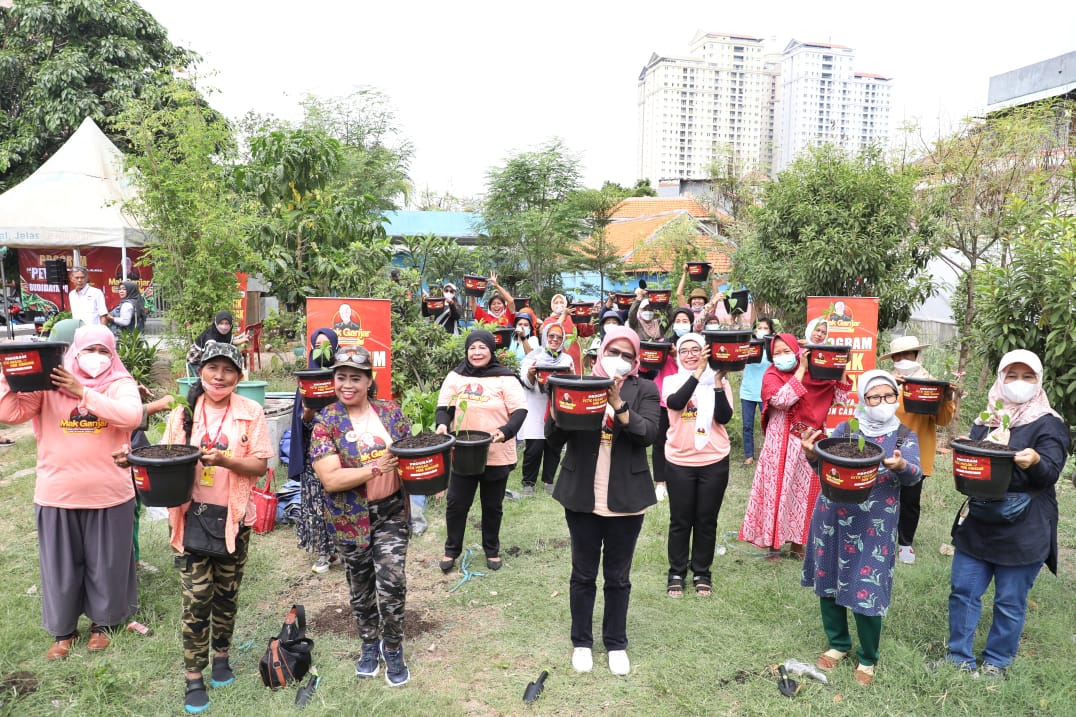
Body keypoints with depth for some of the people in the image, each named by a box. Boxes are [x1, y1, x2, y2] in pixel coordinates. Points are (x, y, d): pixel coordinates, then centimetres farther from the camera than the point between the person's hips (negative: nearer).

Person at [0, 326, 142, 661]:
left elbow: (131, 416, -23)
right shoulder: (48, 384, 0)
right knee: (60, 566, 15)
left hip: (109, 495, -1)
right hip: (57, 495, 1)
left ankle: (102, 622, 35)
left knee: (106, 563, 13)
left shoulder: (121, 384, -4)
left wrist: (83, 392, -22)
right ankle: (63, 629, 35)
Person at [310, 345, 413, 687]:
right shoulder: (326, 423, -9)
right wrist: (377, 467, -24)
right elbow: (330, 480, -18)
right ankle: (370, 644, 38)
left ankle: (393, 648, 16)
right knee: (361, 586, 15)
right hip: (351, 517, 0)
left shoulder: (390, 412, -1)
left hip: (391, 511, 1)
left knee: (392, 582, -8)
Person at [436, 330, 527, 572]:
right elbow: (444, 407, 5)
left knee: (493, 506, 14)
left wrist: (505, 431, -25)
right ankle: (451, 549, 29)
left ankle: (492, 550, 34)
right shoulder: (455, 376, 2)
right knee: (456, 504, 9)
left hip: (497, 455, -1)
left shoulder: (505, 378, -6)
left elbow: (520, 410, -8)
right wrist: (443, 423, -16)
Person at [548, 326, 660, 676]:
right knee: (583, 574, 12)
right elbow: (553, 433, -3)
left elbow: (648, 433, -14)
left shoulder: (644, 390, 1)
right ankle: (581, 642, 29)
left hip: (625, 499, 0)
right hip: (582, 496, 1)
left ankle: (616, 644, 29)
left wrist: (617, 403, -27)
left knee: (618, 577, 12)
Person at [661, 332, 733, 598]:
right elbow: (674, 403, -22)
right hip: (679, 461, 0)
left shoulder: (718, 381, 1)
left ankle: (701, 573, 26)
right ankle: (676, 573, 22)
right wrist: (698, 373, -26)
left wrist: (718, 384, -20)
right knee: (680, 521, 8)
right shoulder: (671, 381, 0)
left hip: (714, 461, 1)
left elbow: (724, 417, -11)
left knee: (706, 521, 10)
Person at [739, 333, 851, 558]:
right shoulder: (771, 376, -7)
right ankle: (774, 543, 14)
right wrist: (801, 370, -23)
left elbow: (839, 398, 5)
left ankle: (797, 542, 23)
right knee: (778, 490, 2)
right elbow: (782, 400, -26)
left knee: (804, 490, 10)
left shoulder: (814, 374, 4)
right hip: (781, 445, -3)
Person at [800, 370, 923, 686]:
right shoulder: (845, 429, 3)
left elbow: (914, 475, -16)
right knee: (828, 581, 12)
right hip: (832, 518, 2)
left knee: (866, 590, -1)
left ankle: (868, 657, 25)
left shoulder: (905, 437, 0)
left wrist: (901, 466, -40)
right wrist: (812, 454, -30)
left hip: (875, 526, -2)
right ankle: (838, 643, 36)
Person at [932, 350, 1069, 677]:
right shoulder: (987, 419, 8)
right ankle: (959, 656, 25)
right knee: (963, 590, 10)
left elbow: (1050, 473, -16)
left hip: (1023, 529, -5)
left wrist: (1035, 461, -37)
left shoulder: (1049, 424, -6)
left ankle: (996, 662, 26)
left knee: (1010, 601, 8)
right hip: (978, 523, 5)